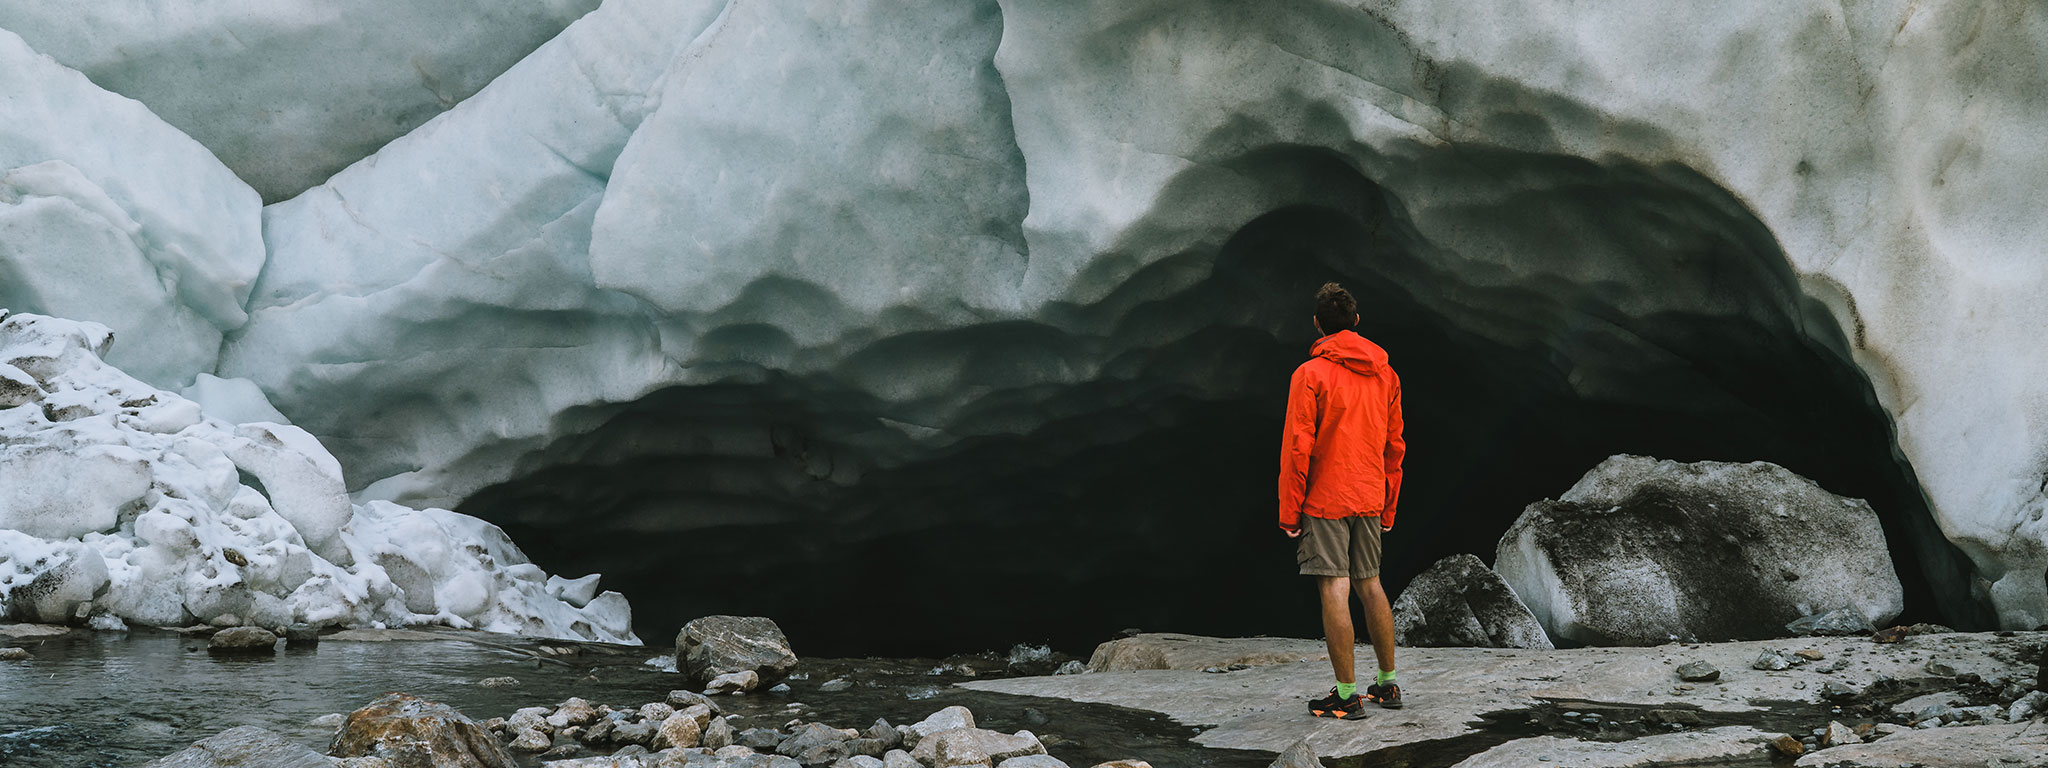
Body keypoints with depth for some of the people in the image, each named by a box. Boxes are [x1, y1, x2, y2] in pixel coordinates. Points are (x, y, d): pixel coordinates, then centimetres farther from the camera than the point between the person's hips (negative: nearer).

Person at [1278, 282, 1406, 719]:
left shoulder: (1311, 374, -10)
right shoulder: (1385, 375, 7)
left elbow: (1297, 448, -12)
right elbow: (1395, 446, 12)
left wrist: (1289, 511, -7)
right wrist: (1389, 507, 20)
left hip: (1325, 499, -6)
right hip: (1370, 500, 6)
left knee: (1335, 591, -5)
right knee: (1369, 585, 15)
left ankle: (1347, 695, -4)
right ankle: (1387, 683, 22)